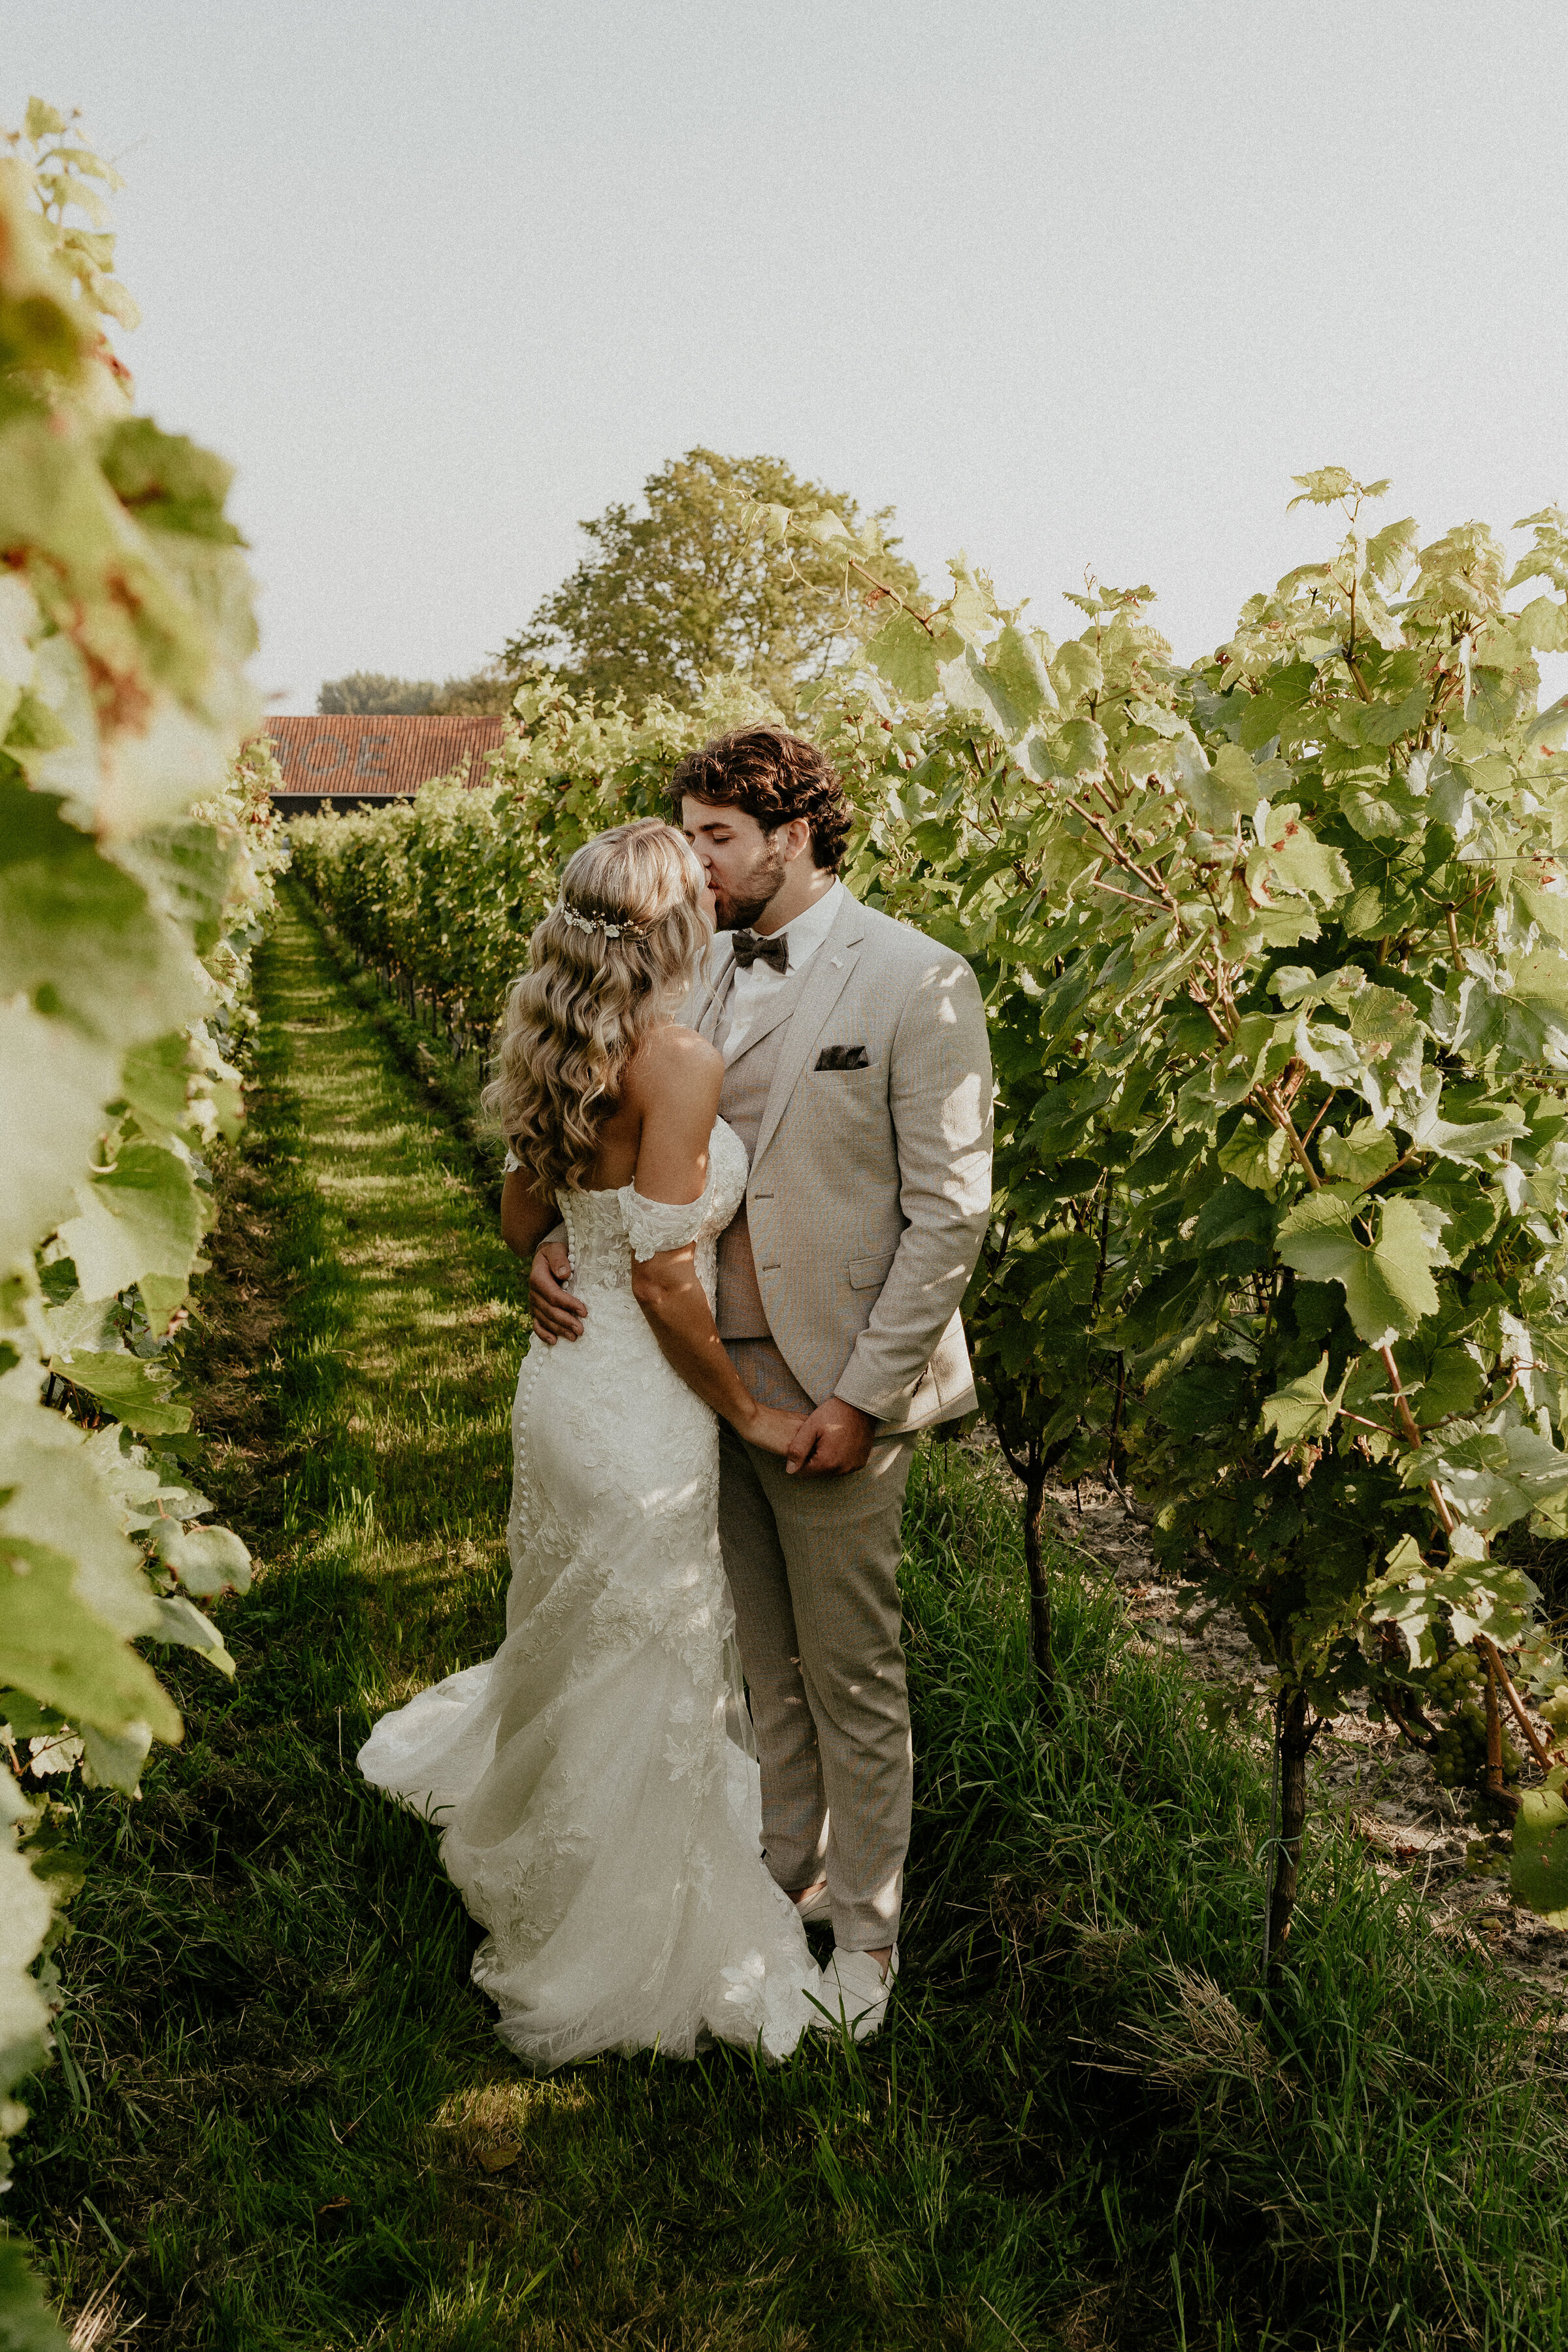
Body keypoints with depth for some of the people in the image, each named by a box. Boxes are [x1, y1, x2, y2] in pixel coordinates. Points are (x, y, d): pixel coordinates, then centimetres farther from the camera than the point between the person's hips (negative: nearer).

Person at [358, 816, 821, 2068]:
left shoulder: (569, 1049, 2)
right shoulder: (681, 1060, -23)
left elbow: (522, 1221, 12)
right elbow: (665, 1278, -22)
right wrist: (750, 1411, -10)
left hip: (564, 1378, 9)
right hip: (642, 1413, -9)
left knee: (579, 1645, 28)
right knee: (644, 1682, 9)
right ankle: (619, 1963, 29)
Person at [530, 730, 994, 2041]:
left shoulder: (917, 982, -11)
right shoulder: (698, 973, 7)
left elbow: (951, 1213, -13)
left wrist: (863, 1397, -15)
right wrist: (559, 1243, -7)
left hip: (834, 1392, -5)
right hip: (711, 1370, 5)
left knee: (852, 1681, 10)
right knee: (765, 1668, 19)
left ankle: (864, 1934, 29)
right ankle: (786, 1874, 40)